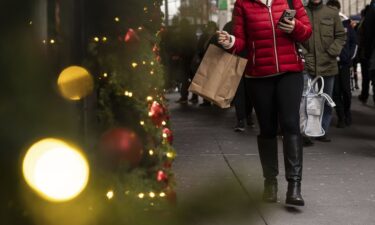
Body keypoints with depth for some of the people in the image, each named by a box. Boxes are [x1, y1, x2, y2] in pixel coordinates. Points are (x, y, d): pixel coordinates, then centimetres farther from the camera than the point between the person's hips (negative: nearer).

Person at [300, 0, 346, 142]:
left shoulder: (332, 13, 4)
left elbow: (341, 36, 7)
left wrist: (332, 52, -6)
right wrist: (303, 53, -12)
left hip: (328, 65, 2)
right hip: (307, 66, -2)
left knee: (327, 101, 10)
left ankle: (322, 130, 21)